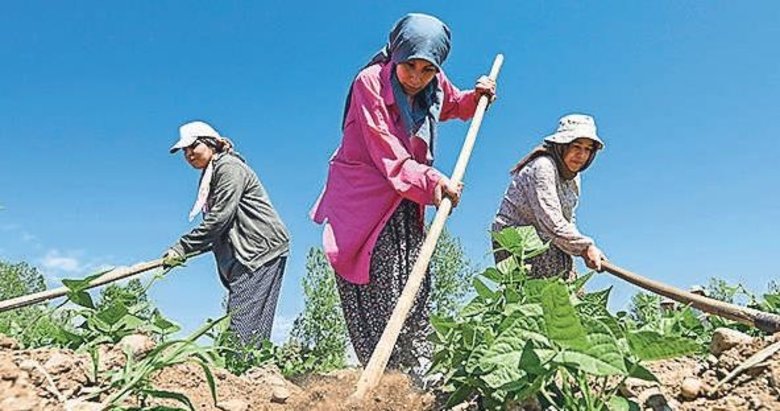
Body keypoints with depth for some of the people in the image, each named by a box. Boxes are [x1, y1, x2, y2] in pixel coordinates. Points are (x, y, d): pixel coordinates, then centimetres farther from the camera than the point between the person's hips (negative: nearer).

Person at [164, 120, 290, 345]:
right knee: (235, 317, 4)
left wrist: (182, 247, -13)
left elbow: (219, 218, -16)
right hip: (244, 254, 10)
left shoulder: (229, 166, -7)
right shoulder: (210, 176, 23)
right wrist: (185, 250, 10)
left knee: (245, 321, -16)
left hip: (262, 247, -10)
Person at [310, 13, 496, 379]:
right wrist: (432, 181, -31)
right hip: (364, 198, -5)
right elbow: (387, 154, -21)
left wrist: (476, 97, 8)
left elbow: (455, 106, 29)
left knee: (414, 291, 0)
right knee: (377, 297, -10)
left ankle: (419, 375, 4)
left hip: (405, 202, 6)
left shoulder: (436, 87, 3)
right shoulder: (370, 83, -14)